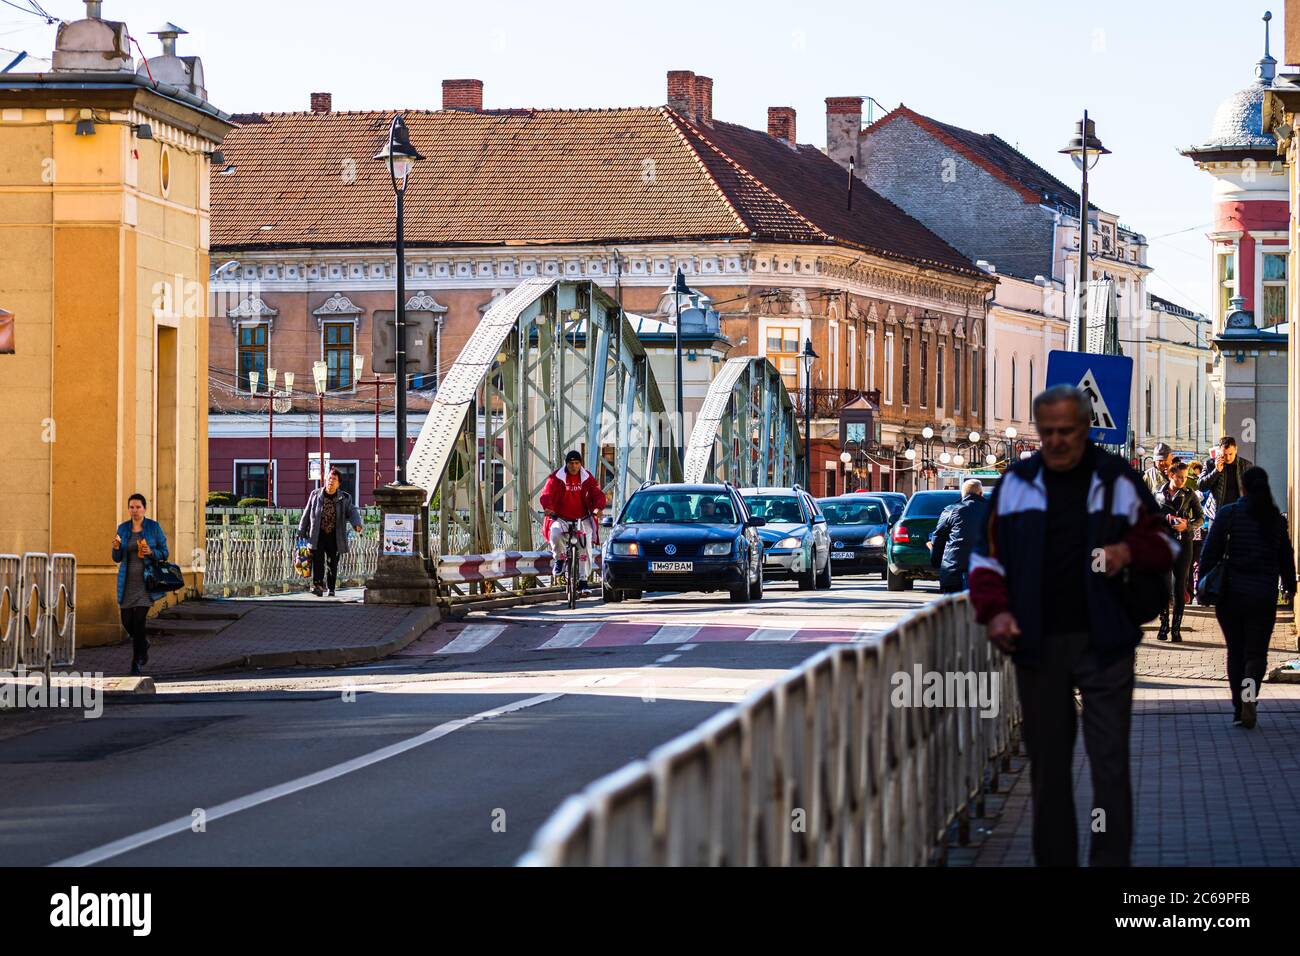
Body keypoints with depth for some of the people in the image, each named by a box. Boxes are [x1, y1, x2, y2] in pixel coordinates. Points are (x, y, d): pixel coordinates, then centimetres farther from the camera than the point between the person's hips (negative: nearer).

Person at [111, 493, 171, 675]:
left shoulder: (154, 527, -2)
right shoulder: (123, 528, 5)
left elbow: (164, 553, 2)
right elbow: (117, 559, 9)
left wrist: (151, 552, -18)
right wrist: (116, 548, -13)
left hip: (145, 581, -3)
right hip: (127, 581, 3)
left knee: (139, 620, -11)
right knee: (127, 622, 6)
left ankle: (137, 663, -1)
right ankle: (143, 644, 38)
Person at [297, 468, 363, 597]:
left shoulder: (344, 498, 6)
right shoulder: (315, 495, 7)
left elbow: (352, 512, -4)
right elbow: (307, 514, 11)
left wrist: (357, 524, -25)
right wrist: (301, 532, 10)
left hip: (334, 536, 1)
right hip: (317, 535, -1)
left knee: (332, 563, 4)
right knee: (318, 561, -13)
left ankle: (331, 589, 13)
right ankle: (317, 585, -18)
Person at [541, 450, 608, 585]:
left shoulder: (588, 478, 4)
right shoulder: (556, 478, -2)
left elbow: (598, 494, -4)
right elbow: (547, 494, -12)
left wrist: (599, 507, -27)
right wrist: (548, 507, -34)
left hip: (582, 519, 1)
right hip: (561, 518, -1)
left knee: (586, 548, -11)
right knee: (555, 534, -32)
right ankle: (560, 559, -7)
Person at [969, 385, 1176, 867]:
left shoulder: (1118, 480, 5)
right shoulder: (1016, 482, 9)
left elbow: (1164, 541, 12)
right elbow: (986, 555, 12)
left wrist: (1132, 551, -10)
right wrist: (994, 611, -4)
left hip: (1103, 643, -2)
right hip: (1037, 645, 2)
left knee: (1110, 764, -7)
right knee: (1047, 767, 7)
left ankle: (1110, 861, -3)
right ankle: (1053, 859, 16)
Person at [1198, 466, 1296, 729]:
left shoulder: (1228, 513, -4)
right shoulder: (1277, 518, 3)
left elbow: (1211, 550, -6)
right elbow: (1286, 556, 12)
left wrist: (1204, 582, 1)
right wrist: (1290, 586, 26)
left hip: (1231, 593, -1)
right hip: (1264, 596, 1)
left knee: (1235, 652, 11)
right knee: (1256, 652, 4)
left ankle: (1239, 708, 10)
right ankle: (1250, 693, -23)